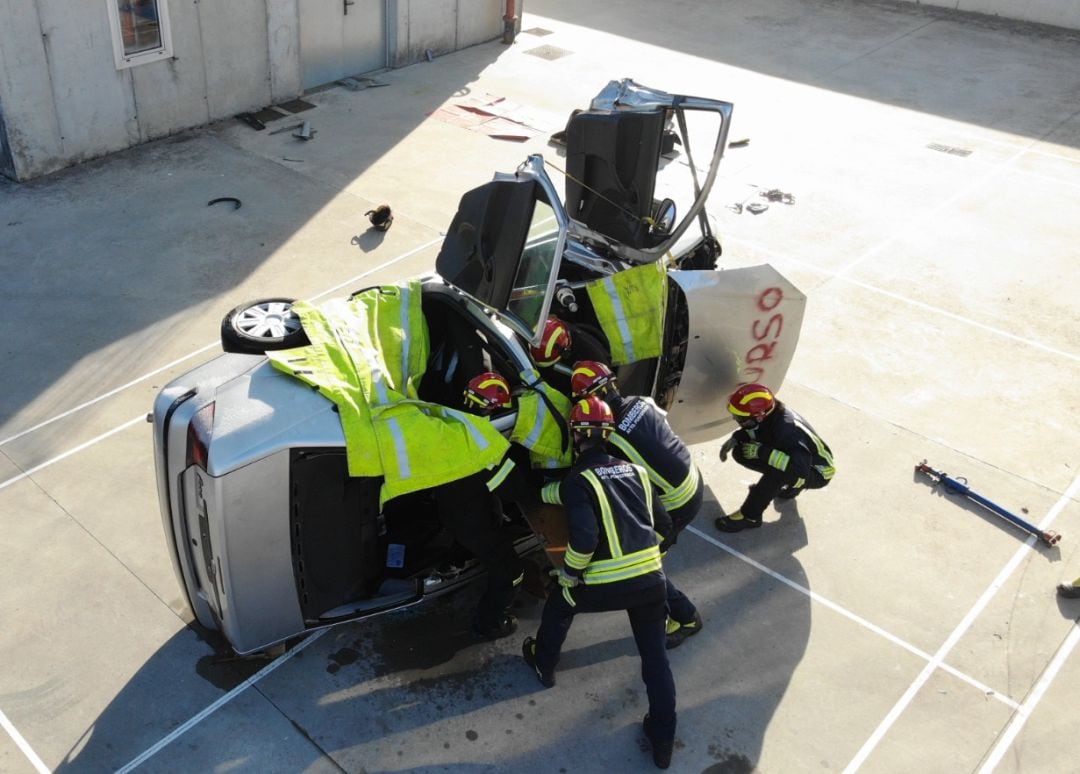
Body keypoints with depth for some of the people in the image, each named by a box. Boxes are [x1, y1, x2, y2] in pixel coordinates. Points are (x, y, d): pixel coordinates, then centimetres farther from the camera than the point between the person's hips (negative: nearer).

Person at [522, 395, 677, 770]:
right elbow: (663, 524, 13)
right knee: (655, 655, 18)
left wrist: (568, 574, -3)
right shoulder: (636, 470, 10)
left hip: (606, 585, -4)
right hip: (652, 579, 4)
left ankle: (543, 664, 48)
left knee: (559, 602, 27)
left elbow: (584, 537, -20)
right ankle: (663, 739, 20)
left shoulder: (577, 480, -9)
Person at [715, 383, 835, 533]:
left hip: (816, 472, -8)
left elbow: (800, 468, -48)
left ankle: (750, 517, -20)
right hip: (798, 459, 8)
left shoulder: (787, 430, -38)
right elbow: (752, 430, 6)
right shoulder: (768, 414, -17)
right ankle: (789, 485, 10)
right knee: (741, 452, -5)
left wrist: (762, 452, -41)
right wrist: (735, 439, -15)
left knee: (777, 472, -38)